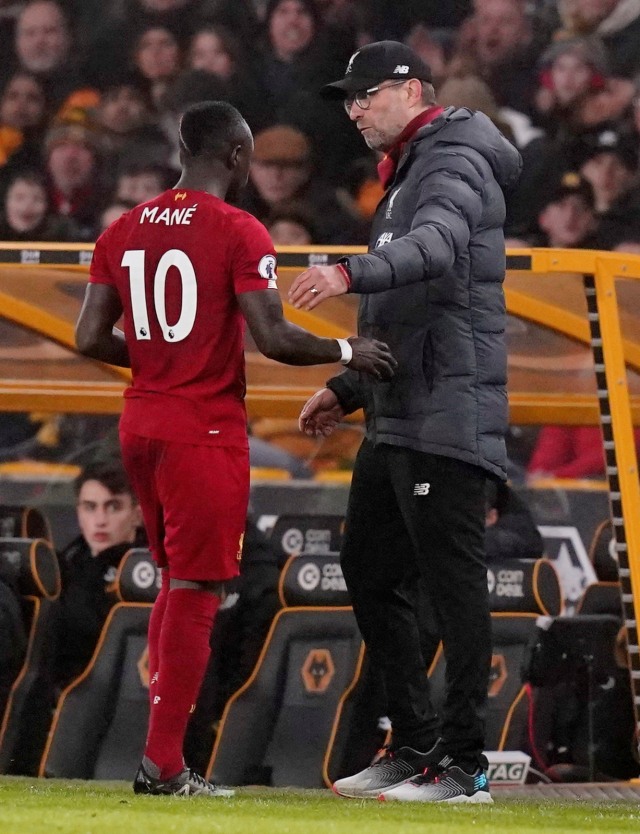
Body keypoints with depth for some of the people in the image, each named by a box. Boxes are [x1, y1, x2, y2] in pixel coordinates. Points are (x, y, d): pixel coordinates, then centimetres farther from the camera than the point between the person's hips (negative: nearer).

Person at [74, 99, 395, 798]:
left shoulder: (124, 231, 8)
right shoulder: (238, 232, -11)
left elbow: (90, 338, 6)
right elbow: (273, 339, -18)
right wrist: (348, 351, -2)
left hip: (140, 423, 7)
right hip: (206, 432, -7)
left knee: (175, 583, 18)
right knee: (195, 592, -2)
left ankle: (162, 751, 16)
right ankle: (164, 764, -4)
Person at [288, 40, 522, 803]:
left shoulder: (454, 163, -9)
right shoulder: (404, 180, 24)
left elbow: (437, 246, -31)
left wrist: (350, 273, -47)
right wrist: (348, 389, 23)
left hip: (446, 418, -11)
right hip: (395, 422, 11)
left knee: (453, 583, -10)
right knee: (369, 574, 14)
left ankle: (462, 765, -10)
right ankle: (415, 746, 20)